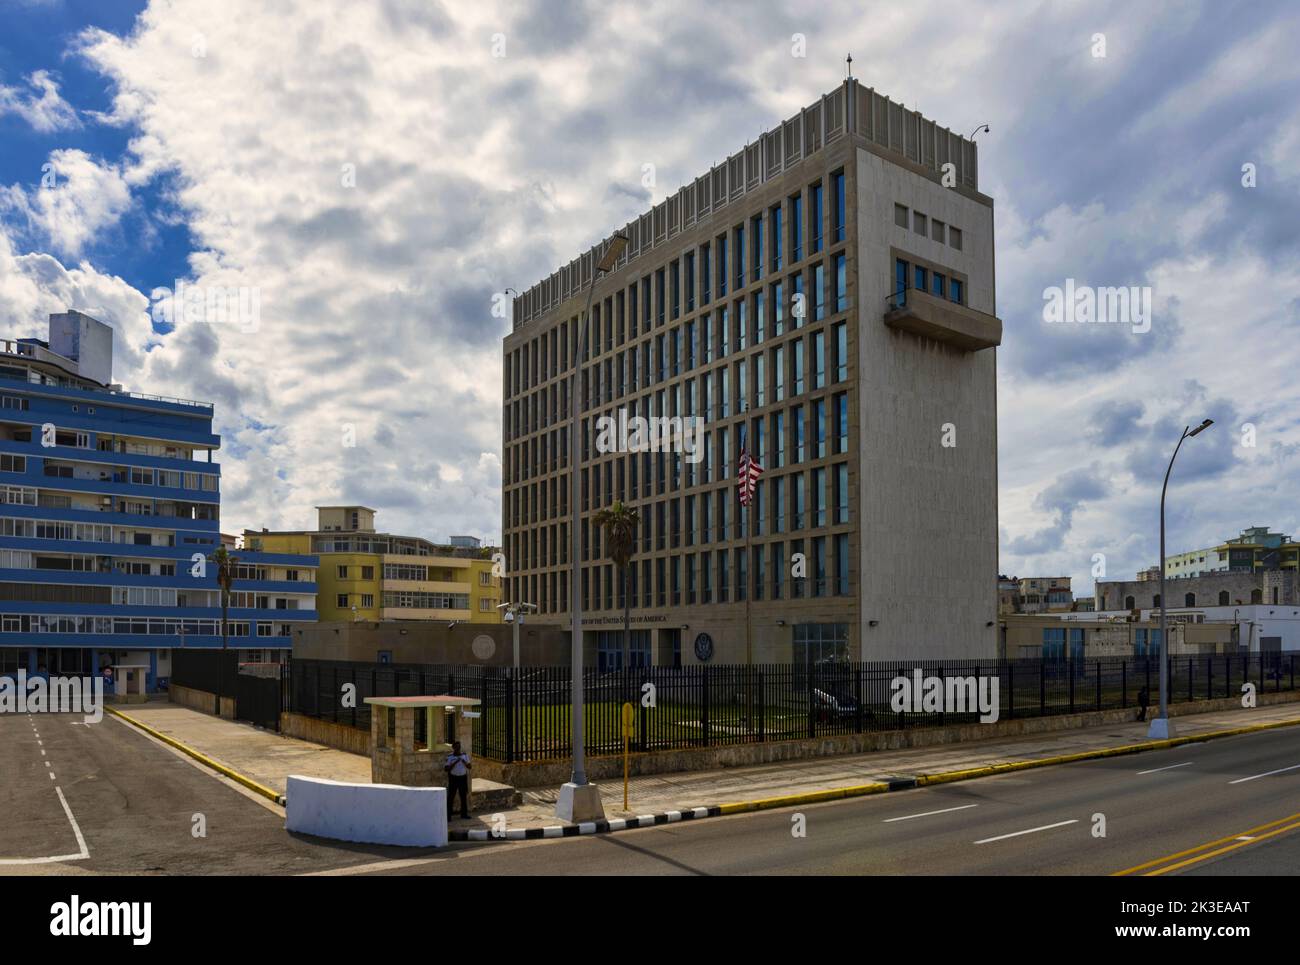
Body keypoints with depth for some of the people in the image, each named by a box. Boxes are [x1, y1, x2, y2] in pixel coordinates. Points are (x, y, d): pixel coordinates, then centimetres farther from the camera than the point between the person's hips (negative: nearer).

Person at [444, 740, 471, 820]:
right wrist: (455, 763, -21)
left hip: (463, 778, 3)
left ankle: (464, 813, 19)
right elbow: (446, 769, -11)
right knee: (450, 797, -5)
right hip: (453, 778, -3)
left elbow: (470, 766, 4)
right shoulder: (449, 757, -7)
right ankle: (448, 815, -1)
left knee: (464, 796, 8)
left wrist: (465, 762, -16)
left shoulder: (465, 755, 3)